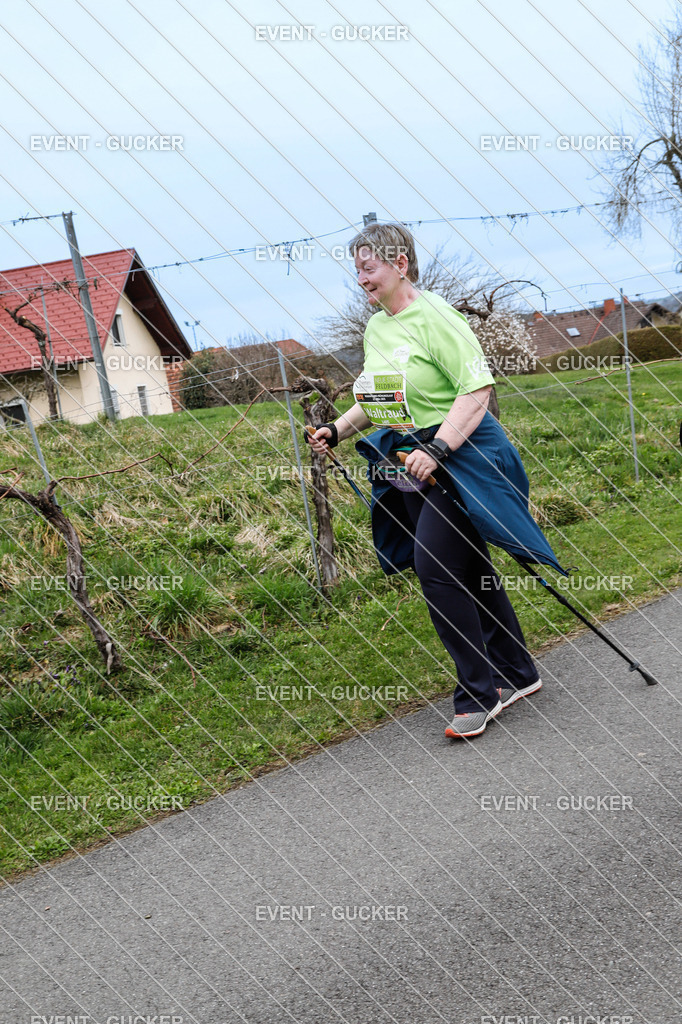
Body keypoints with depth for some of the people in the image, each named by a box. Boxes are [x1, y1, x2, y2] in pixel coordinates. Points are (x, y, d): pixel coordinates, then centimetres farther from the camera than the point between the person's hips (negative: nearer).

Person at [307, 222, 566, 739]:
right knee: (466, 568, 13)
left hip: (459, 458, -8)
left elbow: (477, 389, -20)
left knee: (435, 569, -15)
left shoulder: (434, 317, -14)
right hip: (410, 464, 8)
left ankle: (480, 693, -1)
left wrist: (437, 449, -27)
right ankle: (517, 674, 27)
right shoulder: (375, 328, 12)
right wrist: (337, 430, 8)